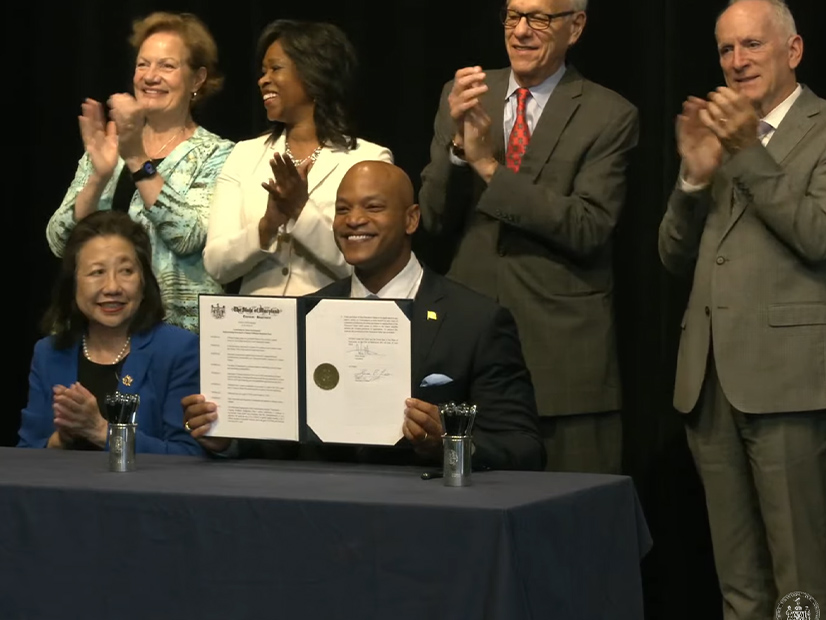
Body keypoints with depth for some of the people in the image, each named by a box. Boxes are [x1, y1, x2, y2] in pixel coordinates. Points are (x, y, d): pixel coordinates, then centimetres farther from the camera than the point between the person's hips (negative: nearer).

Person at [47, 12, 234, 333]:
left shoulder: (217, 155, -1)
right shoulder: (110, 147, 8)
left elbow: (189, 237, -17)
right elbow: (60, 243, -2)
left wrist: (138, 160, -21)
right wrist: (99, 177, -16)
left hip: (179, 327, -3)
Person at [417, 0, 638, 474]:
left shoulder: (609, 116, -2)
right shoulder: (462, 98, 9)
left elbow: (588, 229, -14)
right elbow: (434, 224, 5)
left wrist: (490, 166, -17)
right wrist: (457, 142, -12)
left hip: (565, 355, -3)